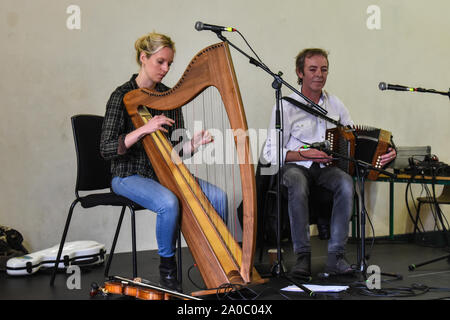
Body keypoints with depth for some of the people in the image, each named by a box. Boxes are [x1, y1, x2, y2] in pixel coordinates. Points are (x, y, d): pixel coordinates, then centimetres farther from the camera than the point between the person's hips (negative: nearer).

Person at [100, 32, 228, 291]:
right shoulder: (123, 96, -8)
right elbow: (107, 149, -15)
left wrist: (194, 143, -14)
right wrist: (144, 129, -25)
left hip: (165, 173, 5)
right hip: (130, 176, -5)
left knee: (218, 196, -16)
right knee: (169, 202, -34)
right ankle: (167, 267, -12)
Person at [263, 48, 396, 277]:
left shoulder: (335, 104, 11)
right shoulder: (286, 106, -3)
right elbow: (270, 152, -6)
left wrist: (383, 153, -4)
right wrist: (304, 154, -18)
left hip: (325, 167, 3)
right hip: (294, 166, -3)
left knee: (346, 183, -30)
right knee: (298, 185, -38)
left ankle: (336, 256, -26)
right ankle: (302, 256, -28)